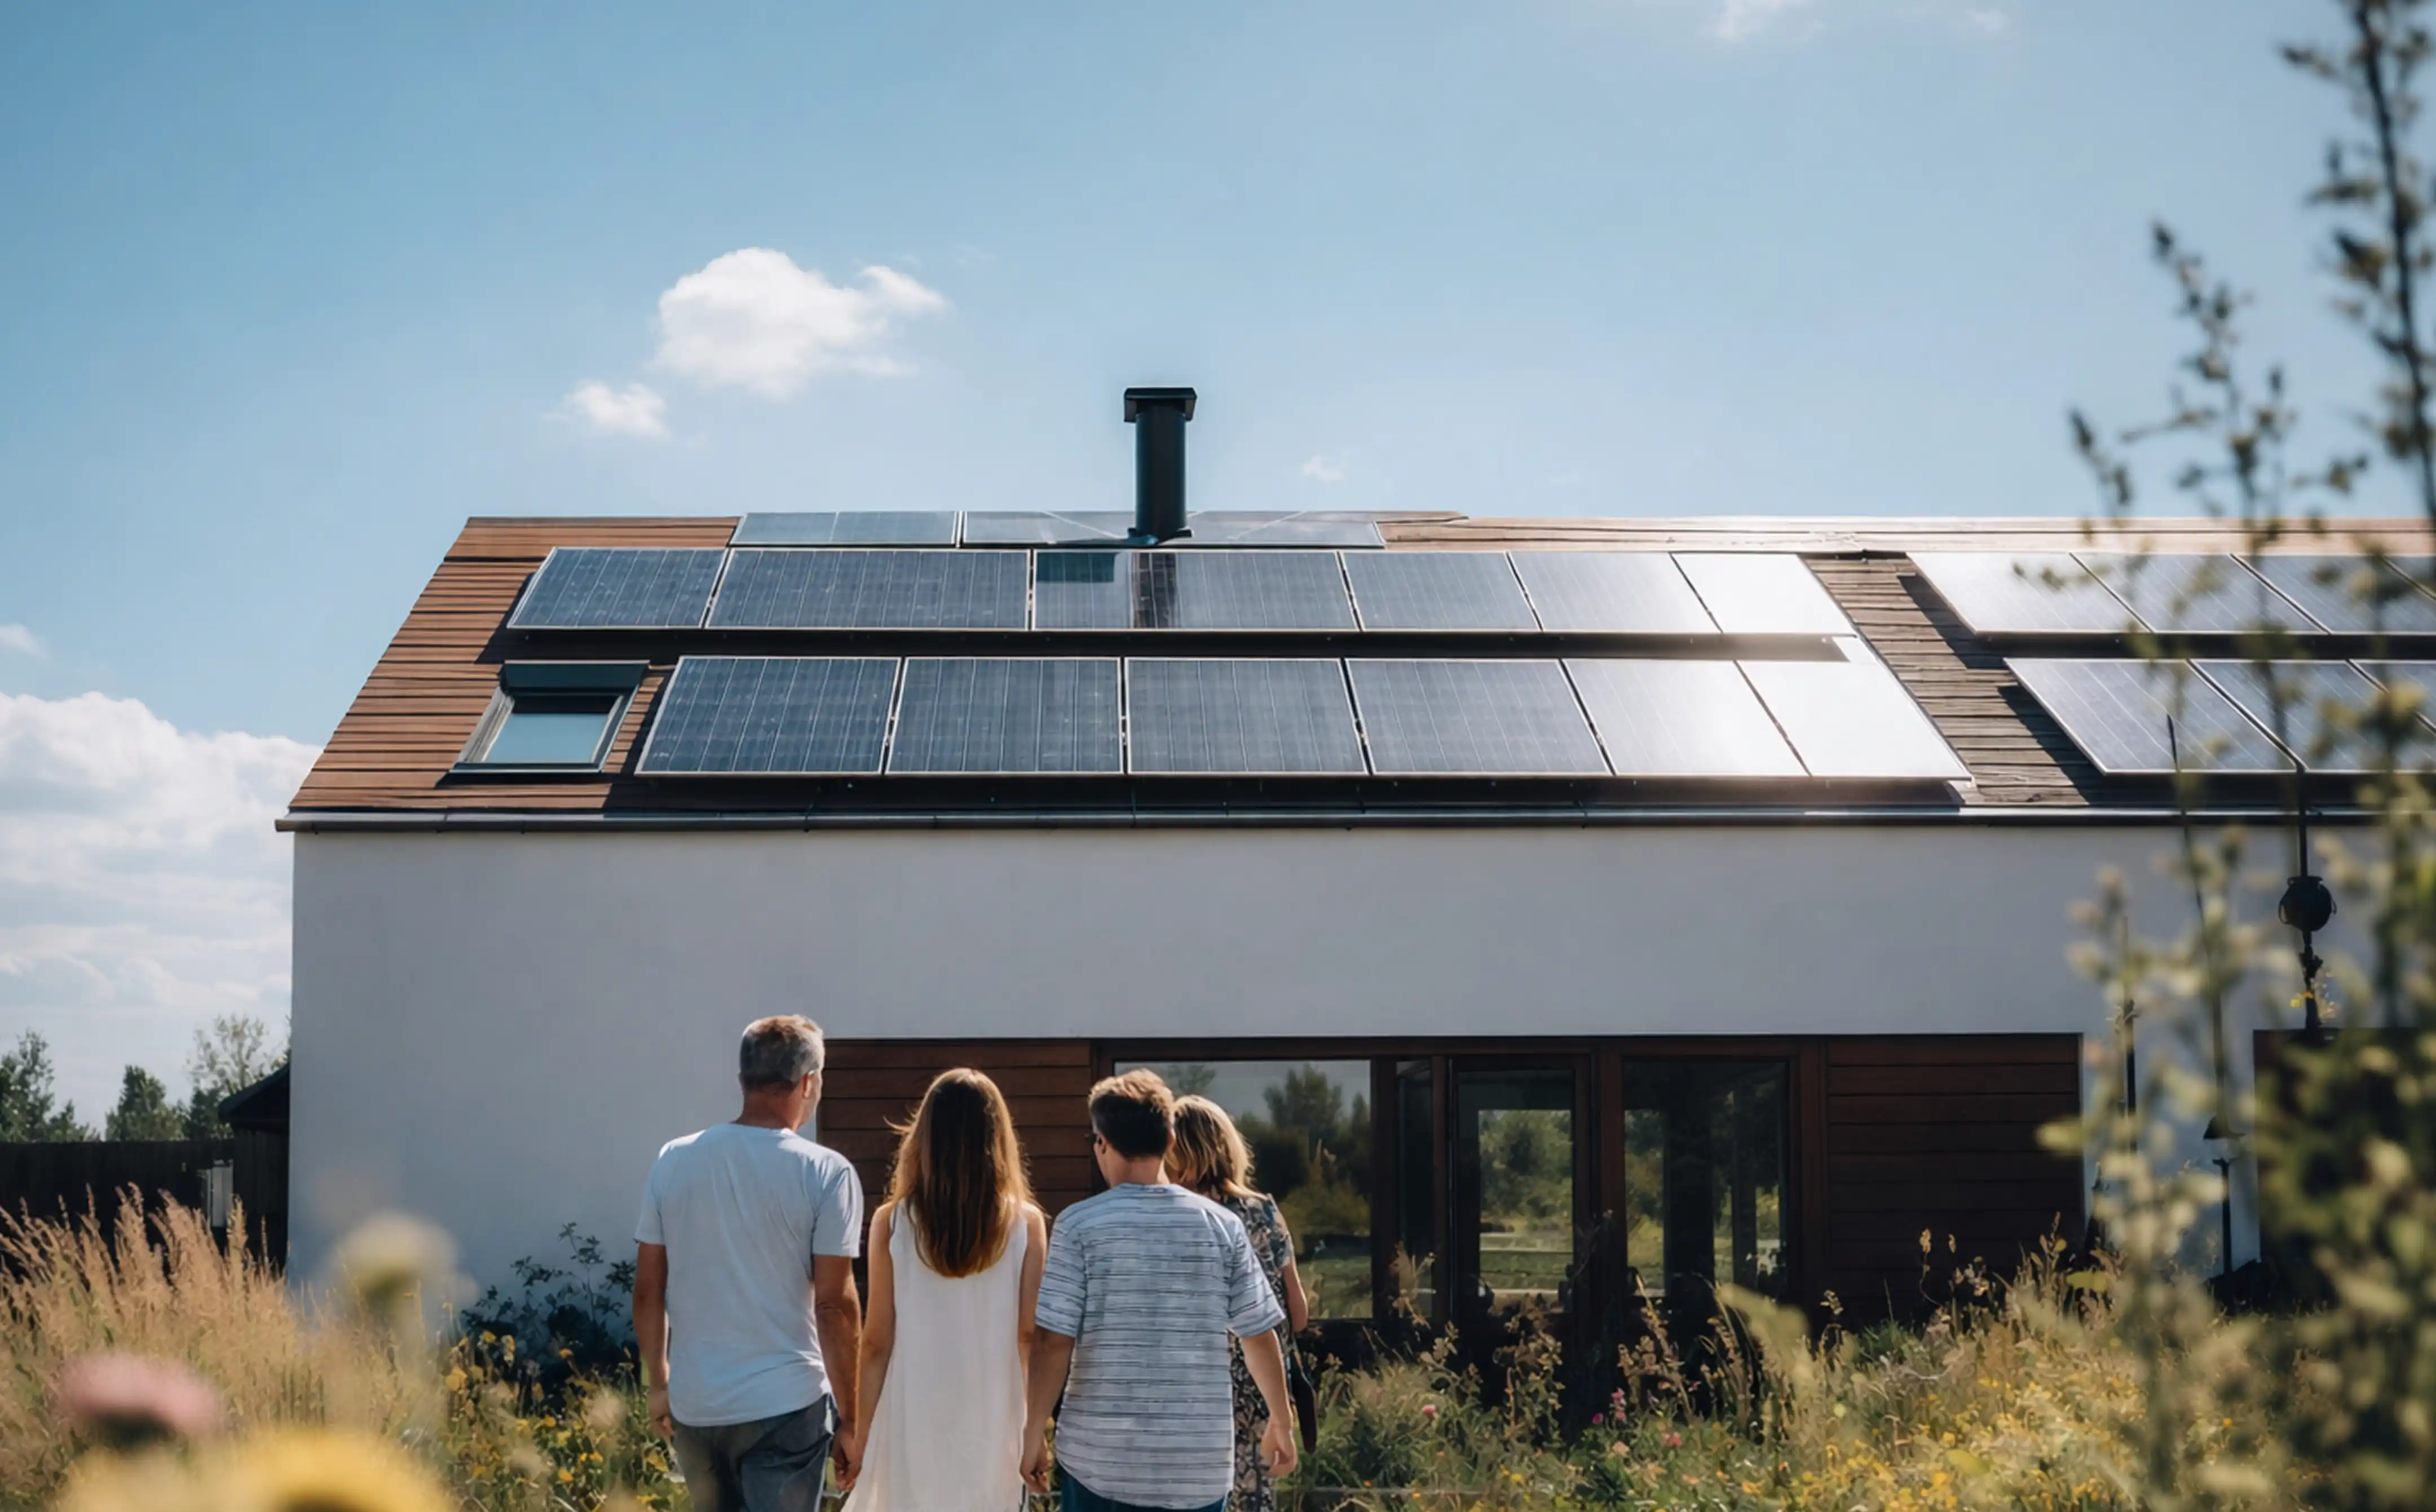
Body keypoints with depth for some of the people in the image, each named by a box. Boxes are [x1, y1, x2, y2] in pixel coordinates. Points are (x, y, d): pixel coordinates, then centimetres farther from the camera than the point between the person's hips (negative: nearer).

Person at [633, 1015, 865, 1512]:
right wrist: (850, 1420, -2)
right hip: (785, 1403, -4)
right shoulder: (825, 1173, -10)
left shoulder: (673, 1161, 2)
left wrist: (659, 1384, 19)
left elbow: (648, 1292, 6)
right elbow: (835, 1306, -10)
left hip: (693, 1403, 4)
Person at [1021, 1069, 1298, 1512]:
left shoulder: (1080, 1225, -7)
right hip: (1199, 1459, 2)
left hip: (1102, 1455, -2)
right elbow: (1260, 1336, 5)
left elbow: (1054, 1343, -10)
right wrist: (1281, 1421, 19)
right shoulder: (1222, 1226, 0)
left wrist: (1034, 1434, 1)